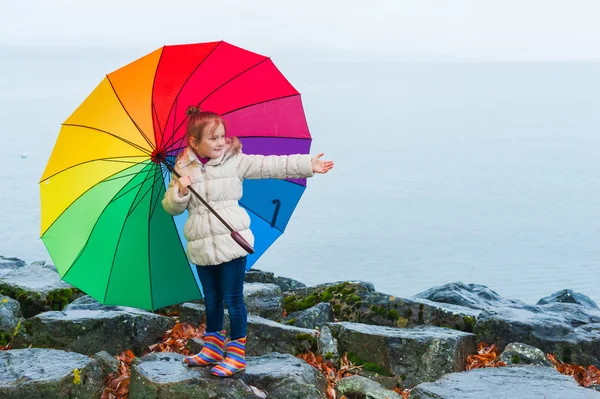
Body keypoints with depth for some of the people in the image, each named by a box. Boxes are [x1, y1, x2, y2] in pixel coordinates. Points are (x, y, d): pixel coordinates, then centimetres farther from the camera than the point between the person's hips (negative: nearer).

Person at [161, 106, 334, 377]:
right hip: (202, 247, 3)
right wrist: (180, 190, -18)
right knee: (212, 299, 17)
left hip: (232, 242, -3)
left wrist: (307, 164, -11)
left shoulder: (236, 161, -1)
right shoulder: (183, 169, 4)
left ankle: (236, 354, 10)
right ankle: (213, 348, 32)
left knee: (233, 299, 0)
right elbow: (171, 207, 3)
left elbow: (270, 166, -5)